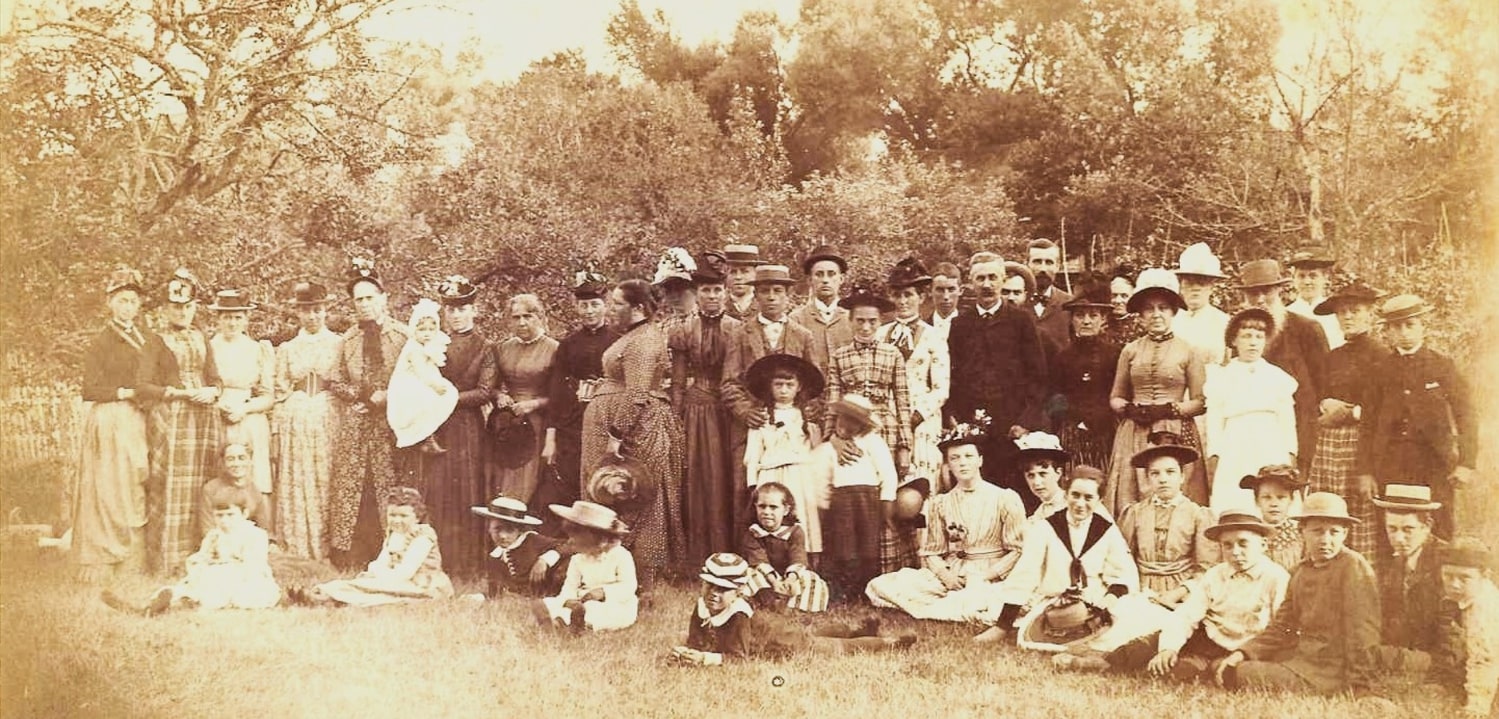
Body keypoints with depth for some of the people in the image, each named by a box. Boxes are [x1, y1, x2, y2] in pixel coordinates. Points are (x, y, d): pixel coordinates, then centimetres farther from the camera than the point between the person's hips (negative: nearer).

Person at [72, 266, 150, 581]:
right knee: (107, 491, -5)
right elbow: (91, 391, -8)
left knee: (137, 491, 2)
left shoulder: (145, 340, 15)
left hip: (139, 422, 5)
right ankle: (99, 562, 1)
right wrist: (127, 393, -12)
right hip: (109, 422, -5)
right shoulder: (99, 342, -1)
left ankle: (135, 562, 6)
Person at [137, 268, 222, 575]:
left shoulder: (203, 341, 17)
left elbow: (215, 379, 16)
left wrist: (212, 392, -6)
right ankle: (166, 560, 1)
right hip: (169, 420, -4)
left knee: (199, 487, 3)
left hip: (204, 419, 4)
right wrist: (177, 391, -15)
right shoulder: (156, 343, 3)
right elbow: (142, 387, -4)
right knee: (170, 488, -6)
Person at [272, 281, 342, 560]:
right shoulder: (287, 349, 11)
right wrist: (275, 432, 4)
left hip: (329, 421, -2)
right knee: (295, 487, 1)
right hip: (295, 423, 2)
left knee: (325, 485, -2)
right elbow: (280, 393, 10)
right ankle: (296, 547, 7)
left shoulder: (339, 344, 5)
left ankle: (326, 547, 4)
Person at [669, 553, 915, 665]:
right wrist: (686, 654, -37)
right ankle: (859, 629, 58)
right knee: (816, 636, 33)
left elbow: (738, 655, -42)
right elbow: (695, 643, -15)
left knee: (839, 648, 12)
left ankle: (891, 642, 32)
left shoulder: (738, 615, -40)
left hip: (786, 641, -8)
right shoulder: (701, 609, -21)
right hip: (770, 627, 8)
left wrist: (706, 659, -53)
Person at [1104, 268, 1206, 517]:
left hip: (1175, 434, -2)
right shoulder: (1130, 351, 11)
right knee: (1131, 505, -4)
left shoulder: (1188, 352, 4)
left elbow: (1200, 402, 1)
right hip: (1135, 436, 2)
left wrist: (1169, 409, -12)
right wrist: (1129, 409, -6)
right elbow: (1115, 397, 14)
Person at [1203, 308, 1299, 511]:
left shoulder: (1278, 377, 11)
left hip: (1272, 456, 1)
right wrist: (1213, 459, -1)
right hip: (1233, 459, -1)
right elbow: (1214, 425, 6)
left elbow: (1287, 422, 10)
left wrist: (1291, 461, 3)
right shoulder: (1221, 377, 7)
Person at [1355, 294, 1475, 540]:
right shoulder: (1382, 371, 9)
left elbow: (1466, 416, 1)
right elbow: (1369, 424, 10)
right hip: (1392, 465, 2)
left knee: (1440, 533, -3)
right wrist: (1364, 471, 4)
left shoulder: (1443, 365, 4)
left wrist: (1466, 463, -8)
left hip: (1435, 464, -2)